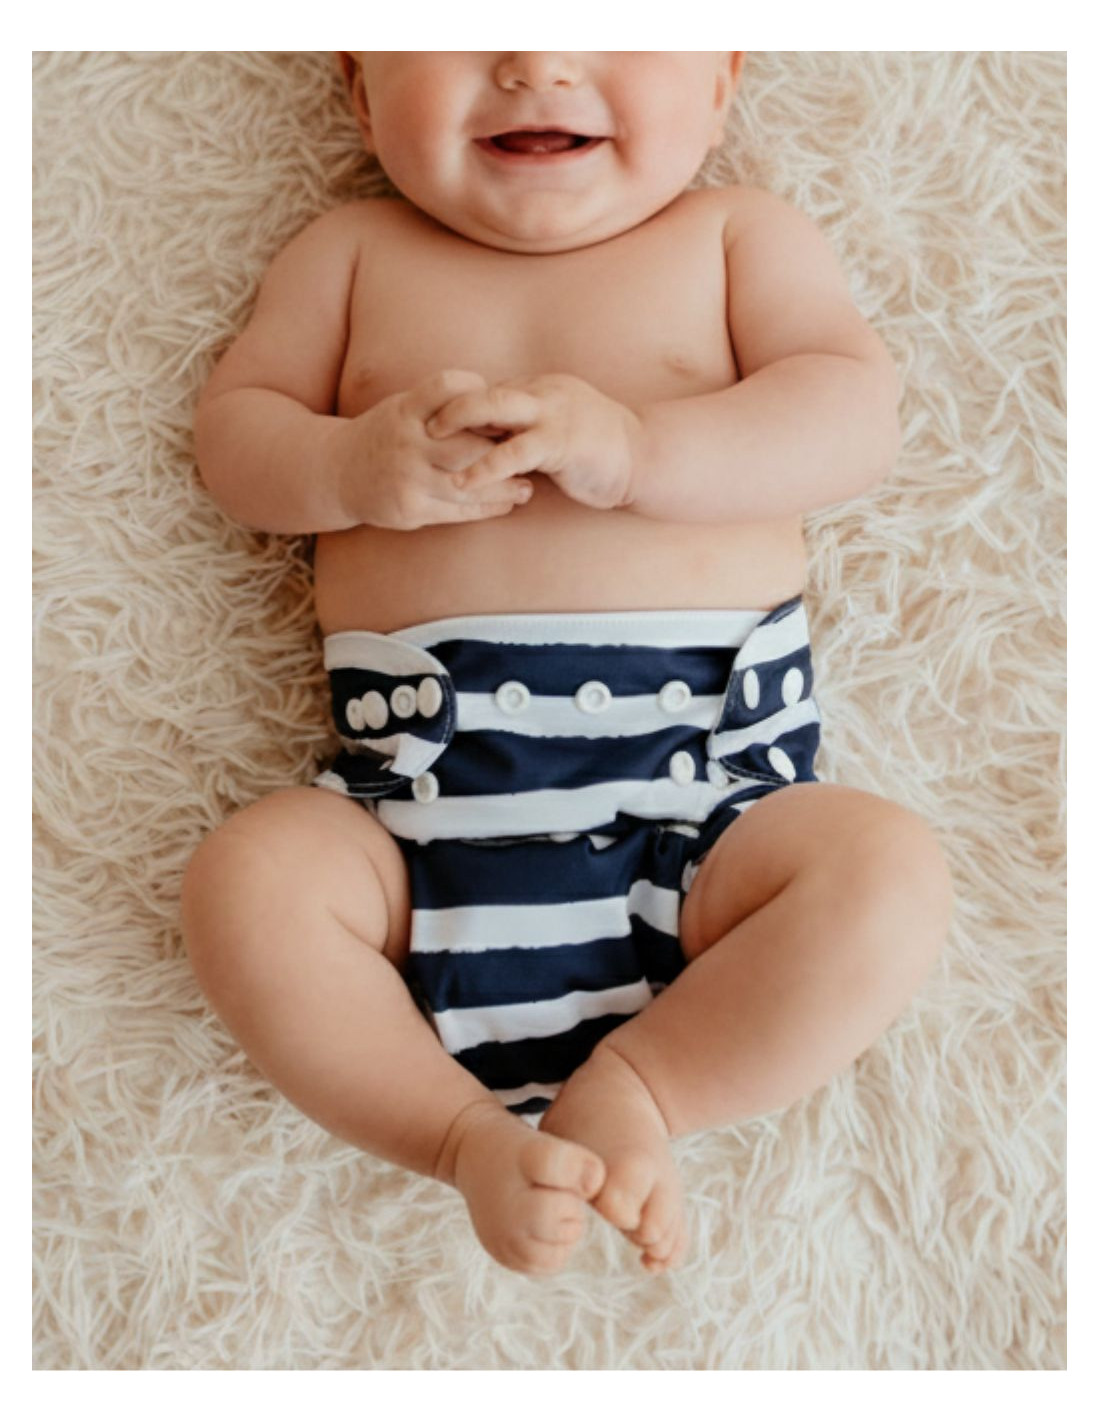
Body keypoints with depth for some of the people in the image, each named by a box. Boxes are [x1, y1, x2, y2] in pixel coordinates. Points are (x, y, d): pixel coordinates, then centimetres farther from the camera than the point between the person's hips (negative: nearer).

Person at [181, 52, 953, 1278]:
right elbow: (231, 429, 11)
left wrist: (638, 448, -19)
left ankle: (637, 1086, -8)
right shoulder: (352, 253, 16)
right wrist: (353, 467, -12)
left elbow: (856, 416, -2)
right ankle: (470, 1135, -7)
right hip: (422, 780, 1)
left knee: (888, 875, -22)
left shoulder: (741, 235, 12)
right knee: (243, 882, -21)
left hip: (705, 770, 0)